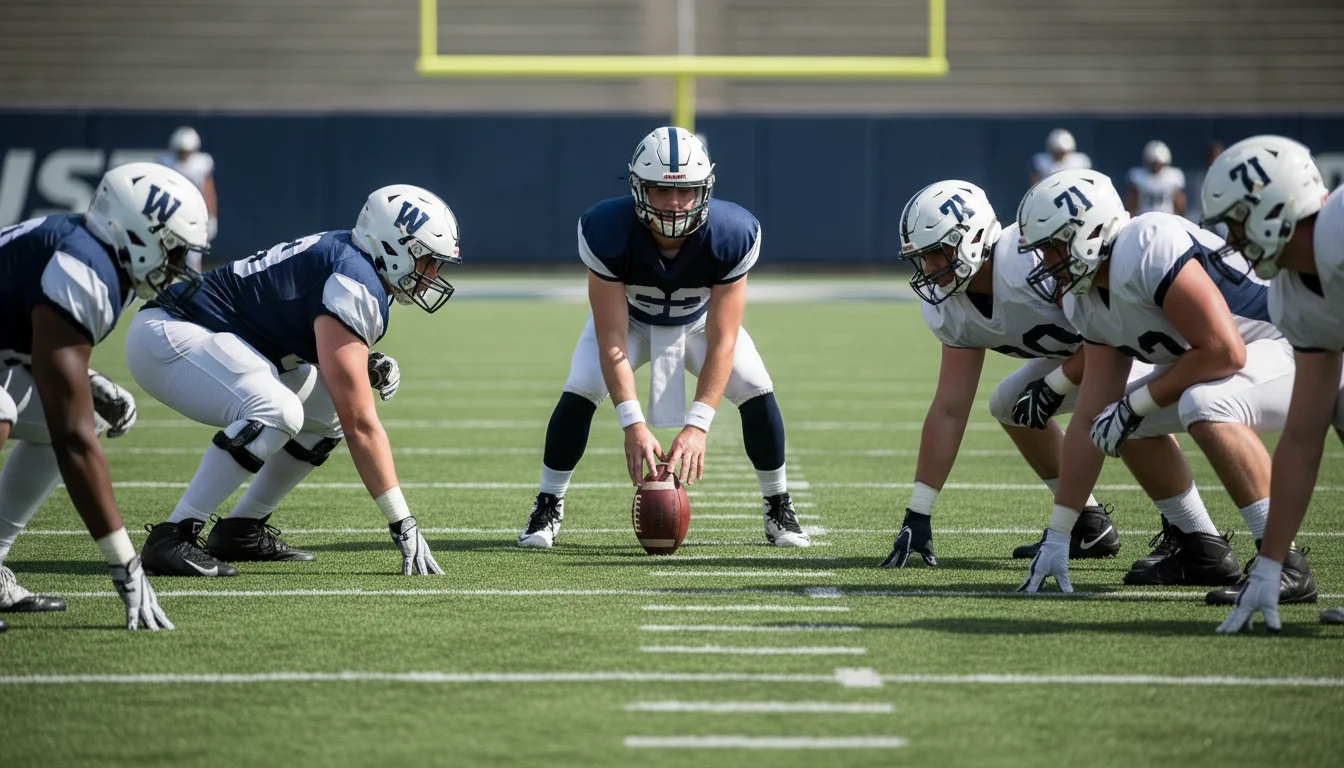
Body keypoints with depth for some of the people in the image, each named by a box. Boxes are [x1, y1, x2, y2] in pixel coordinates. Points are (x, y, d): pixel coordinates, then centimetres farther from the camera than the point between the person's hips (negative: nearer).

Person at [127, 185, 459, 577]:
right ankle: (172, 537, -25)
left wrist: (369, 366, 2)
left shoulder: (349, 257, 8)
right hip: (165, 338, -11)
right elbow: (360, 425, -24)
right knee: (276, 412, -31)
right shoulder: (356, 288, -22)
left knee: (327, 408, 10)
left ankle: (241, 530, 12)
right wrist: (402, 523, -22)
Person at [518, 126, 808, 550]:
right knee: (580, 391, -22)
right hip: (627, 318, -1)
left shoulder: (731, 236, -37)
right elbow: (611, 339, -35)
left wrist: (697, 425, -43)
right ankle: (547, 507, -4)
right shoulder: (607, 232, -39)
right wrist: (633, 424, -44)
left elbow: (721, 342, -34)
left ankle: (779, 510, 4)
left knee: (757, 391, -16)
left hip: (701, 320, 1)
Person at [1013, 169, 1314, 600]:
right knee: (1134, 423, 13)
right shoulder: (1087, 302, 3)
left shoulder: (1149, 250, -27)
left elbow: (1224, 352, -30)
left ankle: (1286, 564, -27)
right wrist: (1057, 537, 6)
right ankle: (1203, 552, 22)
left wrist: (1136, 403, -17)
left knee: (1204, 406, -34)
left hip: (1303, 353, -10)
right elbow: (1092, 421, 6)